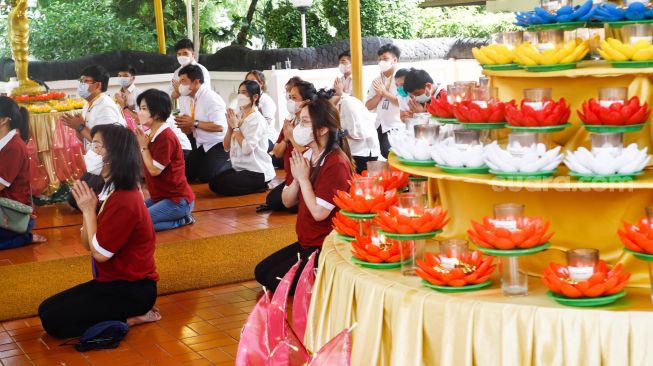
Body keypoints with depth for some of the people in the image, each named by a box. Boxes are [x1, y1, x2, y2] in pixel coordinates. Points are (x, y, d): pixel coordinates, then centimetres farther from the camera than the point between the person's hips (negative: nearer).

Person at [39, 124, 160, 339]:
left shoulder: (124, 201, -24)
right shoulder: (112, 192, 7)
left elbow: (100, 252, -20)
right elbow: (87, 243, 8)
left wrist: (88, 210, -14)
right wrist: (87, 208, -7)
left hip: (131, 289, -10)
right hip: (115, 281, 10)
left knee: (53, 320, -14)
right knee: (46, 309, 10)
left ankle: (130, 318, -5)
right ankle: (130, 313, 7)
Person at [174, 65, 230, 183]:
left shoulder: (211, 98, -22)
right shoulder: (184, 98, 1)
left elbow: (219, 127, -31)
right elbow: (187, 130, 6)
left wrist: (194, 123, -25)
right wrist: (183, 123, -19)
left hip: (218, 144, -8)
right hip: (201, 145, 8)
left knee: (206, 177, -19)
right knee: (185, 174, 4)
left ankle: (230, 164, 7)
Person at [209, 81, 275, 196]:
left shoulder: (257, 119, -14)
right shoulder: (238, 116, 9)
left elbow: (247, 148, -25)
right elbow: (227, 147, 7)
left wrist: (235, 127, -15)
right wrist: (230, 126, -6)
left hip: (257, 172, -8)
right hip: (240, 168, 8)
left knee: (220, 186, -17)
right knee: (213, 183, -2)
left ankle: (259, 187, -2)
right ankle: (254, 186, 7)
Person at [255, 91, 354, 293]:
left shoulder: (336, 164, -22)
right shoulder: (307, 157, 3)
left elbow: (319, 212, -26)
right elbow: (287, 202, 7)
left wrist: (304, 178, -18)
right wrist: (296, 178, -11)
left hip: (326, 246, -9)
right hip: (306, 242, 9)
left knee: (276, 281, -12)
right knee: (261, 272, 11)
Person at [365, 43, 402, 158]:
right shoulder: (376, 81, 12)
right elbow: (368, 106, 8)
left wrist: (385, 92, -14)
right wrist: (379, 94, -8)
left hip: (396, 127, -6)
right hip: (380, 127, 6)